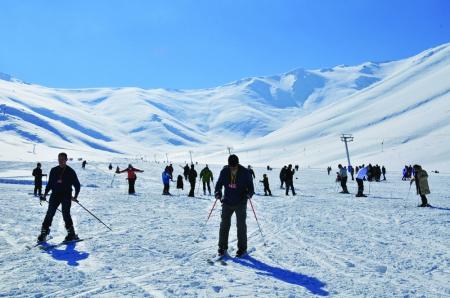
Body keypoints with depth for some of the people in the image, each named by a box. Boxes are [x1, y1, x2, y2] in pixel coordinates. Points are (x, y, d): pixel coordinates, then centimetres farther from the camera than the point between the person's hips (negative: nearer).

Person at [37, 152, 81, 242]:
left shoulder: (70, 172, 1)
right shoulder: (54, 170, 11)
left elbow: (77, 185, 4)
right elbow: (50, 184, 19)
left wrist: (75, 196, -7)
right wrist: (45, 194, 9)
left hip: (66, 195, -3)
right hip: (55, 195, 3)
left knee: (66, 214, -10)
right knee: (50, 213, -4)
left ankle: (71, 233, -2)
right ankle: (44, 232, 4)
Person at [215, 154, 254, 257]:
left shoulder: (245, 173, -8)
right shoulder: (224, 171, -2)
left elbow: (250, 186, -2)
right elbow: (219, 183, 8)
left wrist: (248, 194, -22)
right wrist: (217, 193, -11)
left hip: (240, 203, -2)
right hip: (227, 202, 2)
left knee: (241, 225, 1)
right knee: (224, 224, 3)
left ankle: (242, 248, 12)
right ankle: (222, 247, 13)